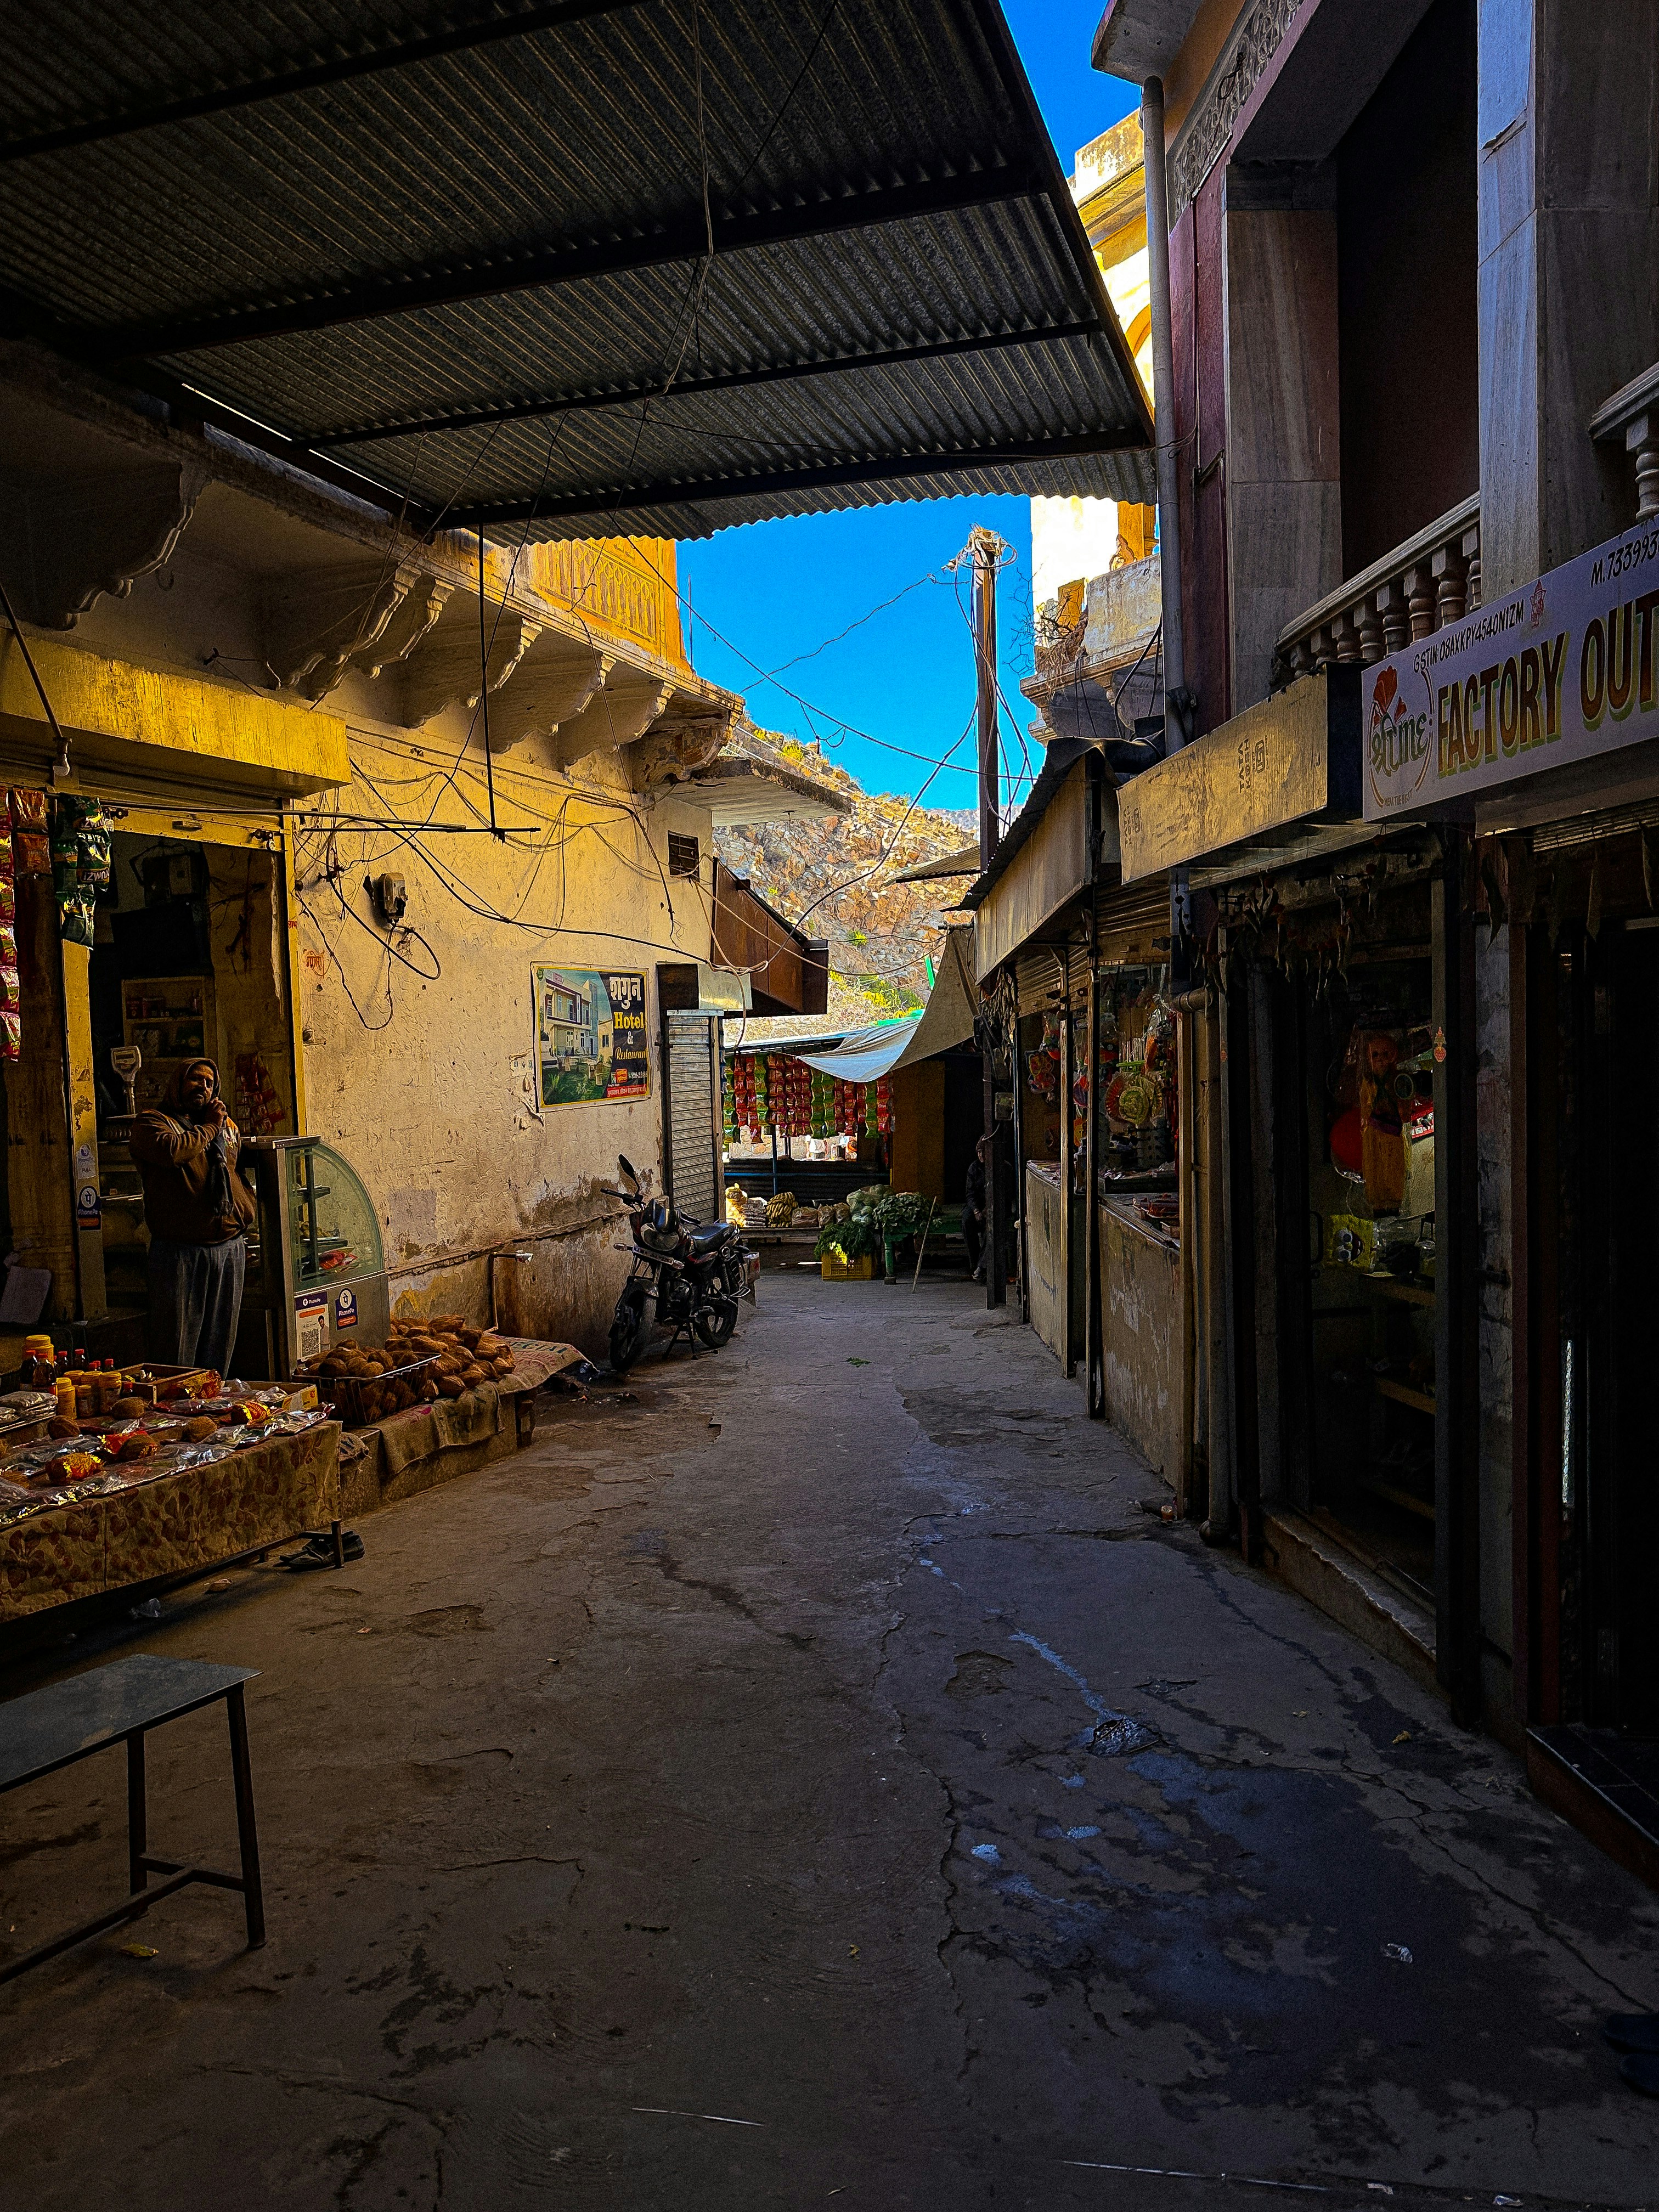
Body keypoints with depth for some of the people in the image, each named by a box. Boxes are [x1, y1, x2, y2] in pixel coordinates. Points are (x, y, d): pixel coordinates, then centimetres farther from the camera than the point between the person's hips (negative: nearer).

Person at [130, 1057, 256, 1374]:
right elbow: (171, 1150, -22)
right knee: (177, 1345, -4)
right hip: (181, 1250, -6)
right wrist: (209, 1128, -8)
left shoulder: (229, 1127, 19)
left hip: (229, 1247, 6)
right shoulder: (152, 1122, 0)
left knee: (220, 1342, 10)